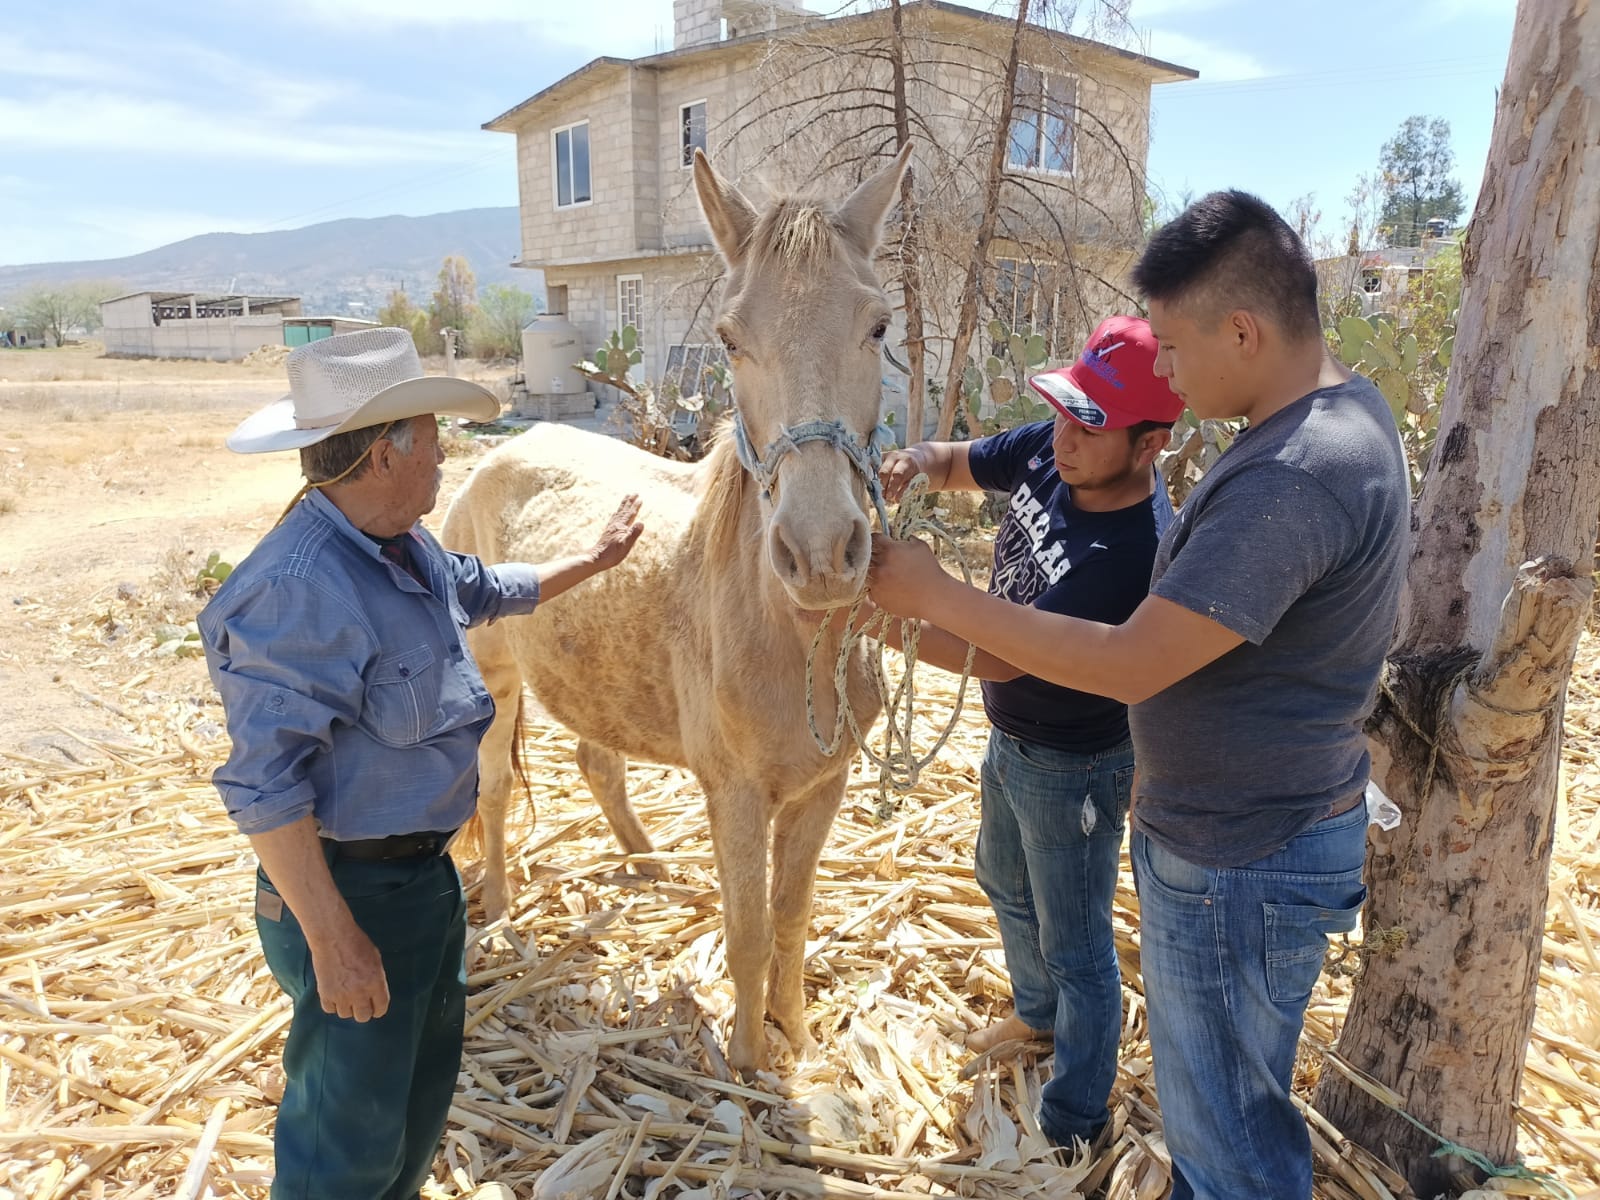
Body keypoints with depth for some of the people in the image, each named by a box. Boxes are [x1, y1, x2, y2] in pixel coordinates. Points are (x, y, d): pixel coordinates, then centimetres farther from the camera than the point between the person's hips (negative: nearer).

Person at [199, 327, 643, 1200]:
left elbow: (485, 589, 24)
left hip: (424, 866, 10)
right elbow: (263, 787, -29)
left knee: (427, 1079, 28)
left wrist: (591, 561, 29)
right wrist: (333, 941, -26)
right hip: (349, 891, -9)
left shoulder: (409, 551, 1)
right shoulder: (300, 588, -29)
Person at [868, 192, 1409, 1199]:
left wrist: (936, 597, -24)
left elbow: (1131, 664, -31)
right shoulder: (1353, 408, 2)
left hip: (1238, 866, -10)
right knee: (1229, 1092, 29)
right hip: (1300, 816, 10)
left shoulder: (1290, 480, -32)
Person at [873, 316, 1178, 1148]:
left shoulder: (1137, 553, -36)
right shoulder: (1048, 452, -14)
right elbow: (957, 463, 2)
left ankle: (1073, 1124, 37)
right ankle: (1037, 1012, 59)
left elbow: (1004, 655, -37)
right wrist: (913, 463, -22)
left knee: (1076, 950, 13)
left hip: (1071, 767, -8)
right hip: (1009, 738, 9)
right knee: (1006, 885, 31)